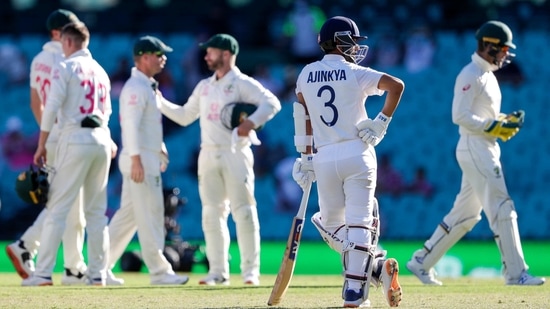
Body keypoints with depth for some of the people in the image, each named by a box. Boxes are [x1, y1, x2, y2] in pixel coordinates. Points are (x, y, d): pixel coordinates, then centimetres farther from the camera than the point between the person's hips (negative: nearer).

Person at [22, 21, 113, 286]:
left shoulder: (65, 67, -2)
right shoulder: (101, 71, 18)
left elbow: (51, 107, -10)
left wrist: (41, 145, -6)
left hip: (75, 139, -6)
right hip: (102, 140, 6)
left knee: (57, 208, -6)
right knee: (96, 211, 10)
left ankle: (43, 272, -11)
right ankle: (97, 272, 8)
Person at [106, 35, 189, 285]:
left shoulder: (149, 87, 18)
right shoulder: (136, 87, -14)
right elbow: (131, 124, -21)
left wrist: (161, 152, 23)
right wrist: (136, 159, -26)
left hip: (148, 159, 10)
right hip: (140, 160, -10)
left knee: (128, 214, 12)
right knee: (150, 214, -8)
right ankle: (159, 271, -7)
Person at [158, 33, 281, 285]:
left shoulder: (242, 84, -5)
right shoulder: (204, 86, 16)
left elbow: (272, 103, -17)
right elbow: (184, 116, 22)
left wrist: (251, 122, -30)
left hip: (235, 153, -6)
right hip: (209, 155, 6)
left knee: (243, 212, -8)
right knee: (212, 214, 5)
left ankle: (251, 270, -5)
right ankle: (218, 271, 9)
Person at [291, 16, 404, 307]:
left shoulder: (306, 75, 9)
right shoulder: (355, 74, -1)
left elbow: (304, 118, 10)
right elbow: (396, 85, -14)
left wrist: (306, 157, 14)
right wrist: (382, 122, -5)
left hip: (323, 159, 2)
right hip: (357, 154, -2)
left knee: (331, 224, 16)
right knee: (358, 223, -3)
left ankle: (376, 265, 1)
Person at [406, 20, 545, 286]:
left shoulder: (487, 75, 19)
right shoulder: (471, 75, -13)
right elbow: (460, 115, -20)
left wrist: (505, 122, 7)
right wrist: (494, 127, -21)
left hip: (486, 151, 10)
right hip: (475, 149, -10)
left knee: (465, 214, 13)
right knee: (502, 210, -11)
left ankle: (422, 262, 19)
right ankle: (515, 273, -10)